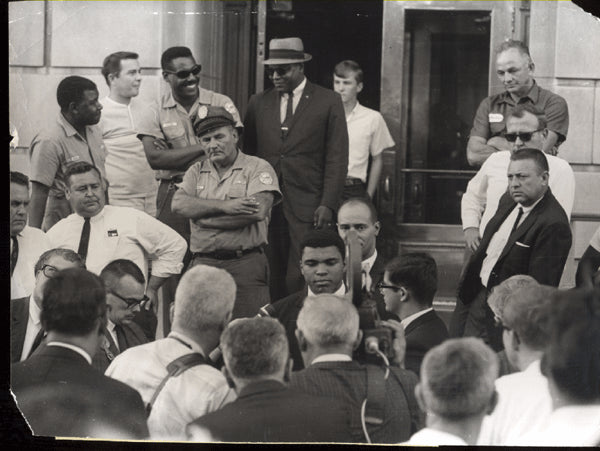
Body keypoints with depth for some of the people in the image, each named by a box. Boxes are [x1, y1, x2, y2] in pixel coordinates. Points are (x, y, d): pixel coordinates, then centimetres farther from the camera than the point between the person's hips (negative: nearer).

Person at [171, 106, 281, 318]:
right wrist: (224, 206, -12)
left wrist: (204, 218, -4)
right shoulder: (196, 171, 18)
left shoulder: (258, 168, 4)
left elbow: (258, 211, -11)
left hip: (245, 263, -3)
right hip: (203, 264, 4)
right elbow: (179, 204, 0)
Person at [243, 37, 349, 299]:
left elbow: (337, 159, 1)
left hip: (309, 208, -3)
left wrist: (327, 205, -8)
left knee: (300, 280, -11)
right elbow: (248, 154, 16)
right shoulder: (258, 103, 14)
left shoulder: (328, 102, 4)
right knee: (272, 281, -1)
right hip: (266, 207, 3)